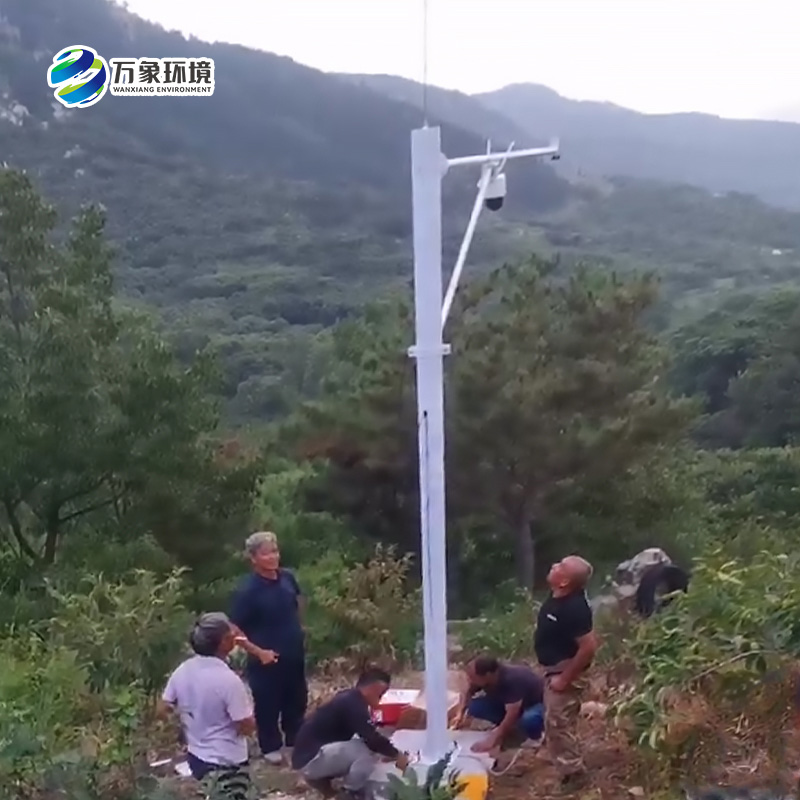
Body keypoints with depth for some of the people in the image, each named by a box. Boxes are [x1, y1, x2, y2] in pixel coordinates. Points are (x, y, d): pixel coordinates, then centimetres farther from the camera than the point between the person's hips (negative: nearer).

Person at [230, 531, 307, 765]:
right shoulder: (247, 590, -23)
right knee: (268, 704, 10)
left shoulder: (287, 577, -6)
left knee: (297, 699, 22)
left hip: (294, 653, 6)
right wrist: (258, 652, -20)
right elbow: (236, 631, -18)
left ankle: (295, 740, 43)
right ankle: (271, 747, 31)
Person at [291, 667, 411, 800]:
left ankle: (320, 778, 12)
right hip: (310, 759, -10)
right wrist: (396, 755, -9)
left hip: (316, 753, 10)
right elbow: (372, 738, -24)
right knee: (367, 751, -24)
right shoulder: (352, 703, -20)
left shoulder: (350, 700, 10)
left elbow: (370, 737, 21)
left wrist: (390, 753, 15)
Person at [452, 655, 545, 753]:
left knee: (528, 721, -41)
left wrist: (492, 740, -40)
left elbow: (512, 715, -40)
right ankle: (507, 727, 6)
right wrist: (460, 713, -15)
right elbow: (468, 692, 1)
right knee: (474, 707, -15)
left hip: (536, 703, -6)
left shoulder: (512, 680, -40)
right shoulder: (481, 676, -20)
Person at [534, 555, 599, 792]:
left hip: (565, 673, -10)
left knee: (558, 725, 0)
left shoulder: (574, 607, -30)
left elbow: (589, 646, -31)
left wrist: (565, 678, -24)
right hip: (553, 670, 10)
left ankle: (573, 774, 15)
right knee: (556, 724, 21)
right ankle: (569, 767, 36)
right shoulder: (557, 597, -2)